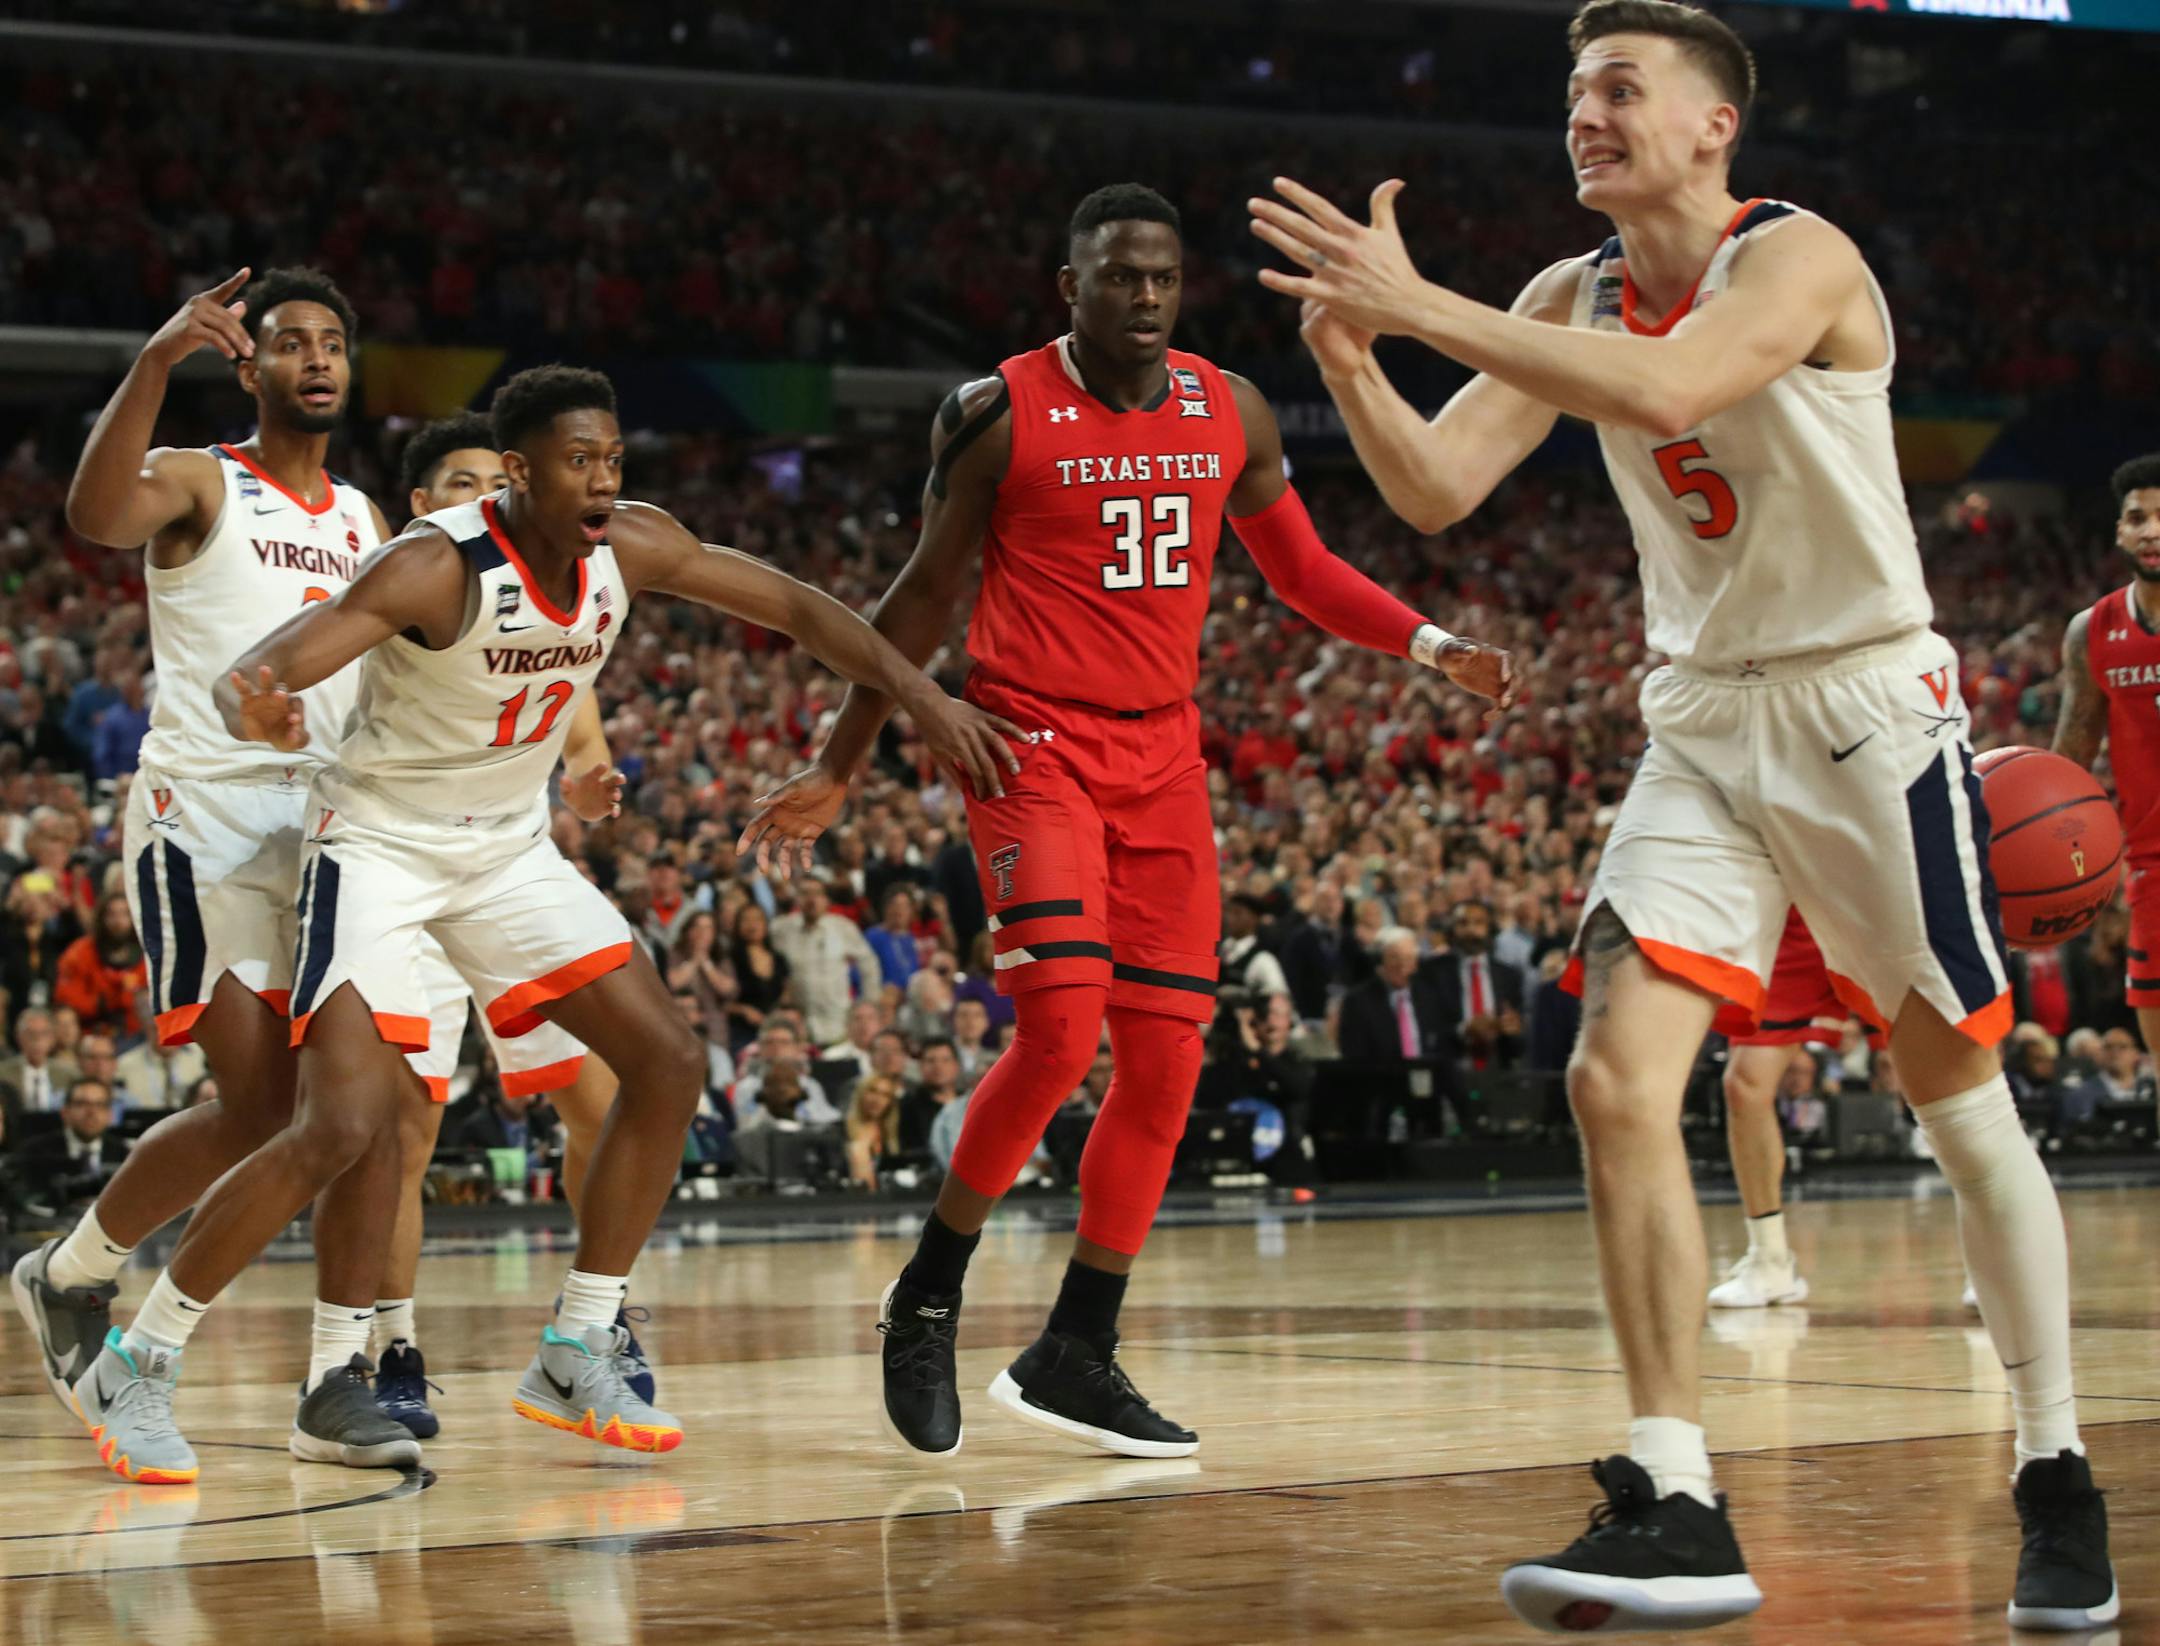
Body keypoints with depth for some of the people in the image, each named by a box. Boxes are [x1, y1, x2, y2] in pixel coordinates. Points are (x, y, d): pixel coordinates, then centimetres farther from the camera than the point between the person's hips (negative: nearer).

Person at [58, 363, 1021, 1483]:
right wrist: (256, 710, -61)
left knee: (668, 1065, -1)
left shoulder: (631, 545, -10)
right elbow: (254, 673, -36)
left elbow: (793, 607, 2)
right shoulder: (438, 568, -28)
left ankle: (575, 1357, 10)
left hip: (508, 847, 7)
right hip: (379, 849, -7)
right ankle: (136, 1367, -4)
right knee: (343, 1130, -19)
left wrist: (924, 699, -8)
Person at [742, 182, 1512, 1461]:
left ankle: (1078, 1357, 12)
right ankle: (928, 1301, -2)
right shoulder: (999, 415, -5)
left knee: (1167, 1059, 1)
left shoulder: (1230, 412, 7)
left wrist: (1429, 645, 4)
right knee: (1063, 1026, -21)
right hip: (1034, 743, -5)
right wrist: (837, 769, 6)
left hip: (1163, 755, 5)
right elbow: (926, 594, 3)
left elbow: (1300, 567, 19)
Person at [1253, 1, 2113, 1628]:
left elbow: (1670, 388, -36)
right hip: (1704, 724, 6)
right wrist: (1350, 357, -21)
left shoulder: (1798, 259, -17)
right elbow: (1437, 488, -2)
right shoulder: (1574, 298, 4)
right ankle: (1677, 1513, -11)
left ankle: (2059, 1481, 19)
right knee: (1617, 1080, -11)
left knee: (1961, 1097, 3)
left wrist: (1420, 303, -37)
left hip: (1867, 707, -5)